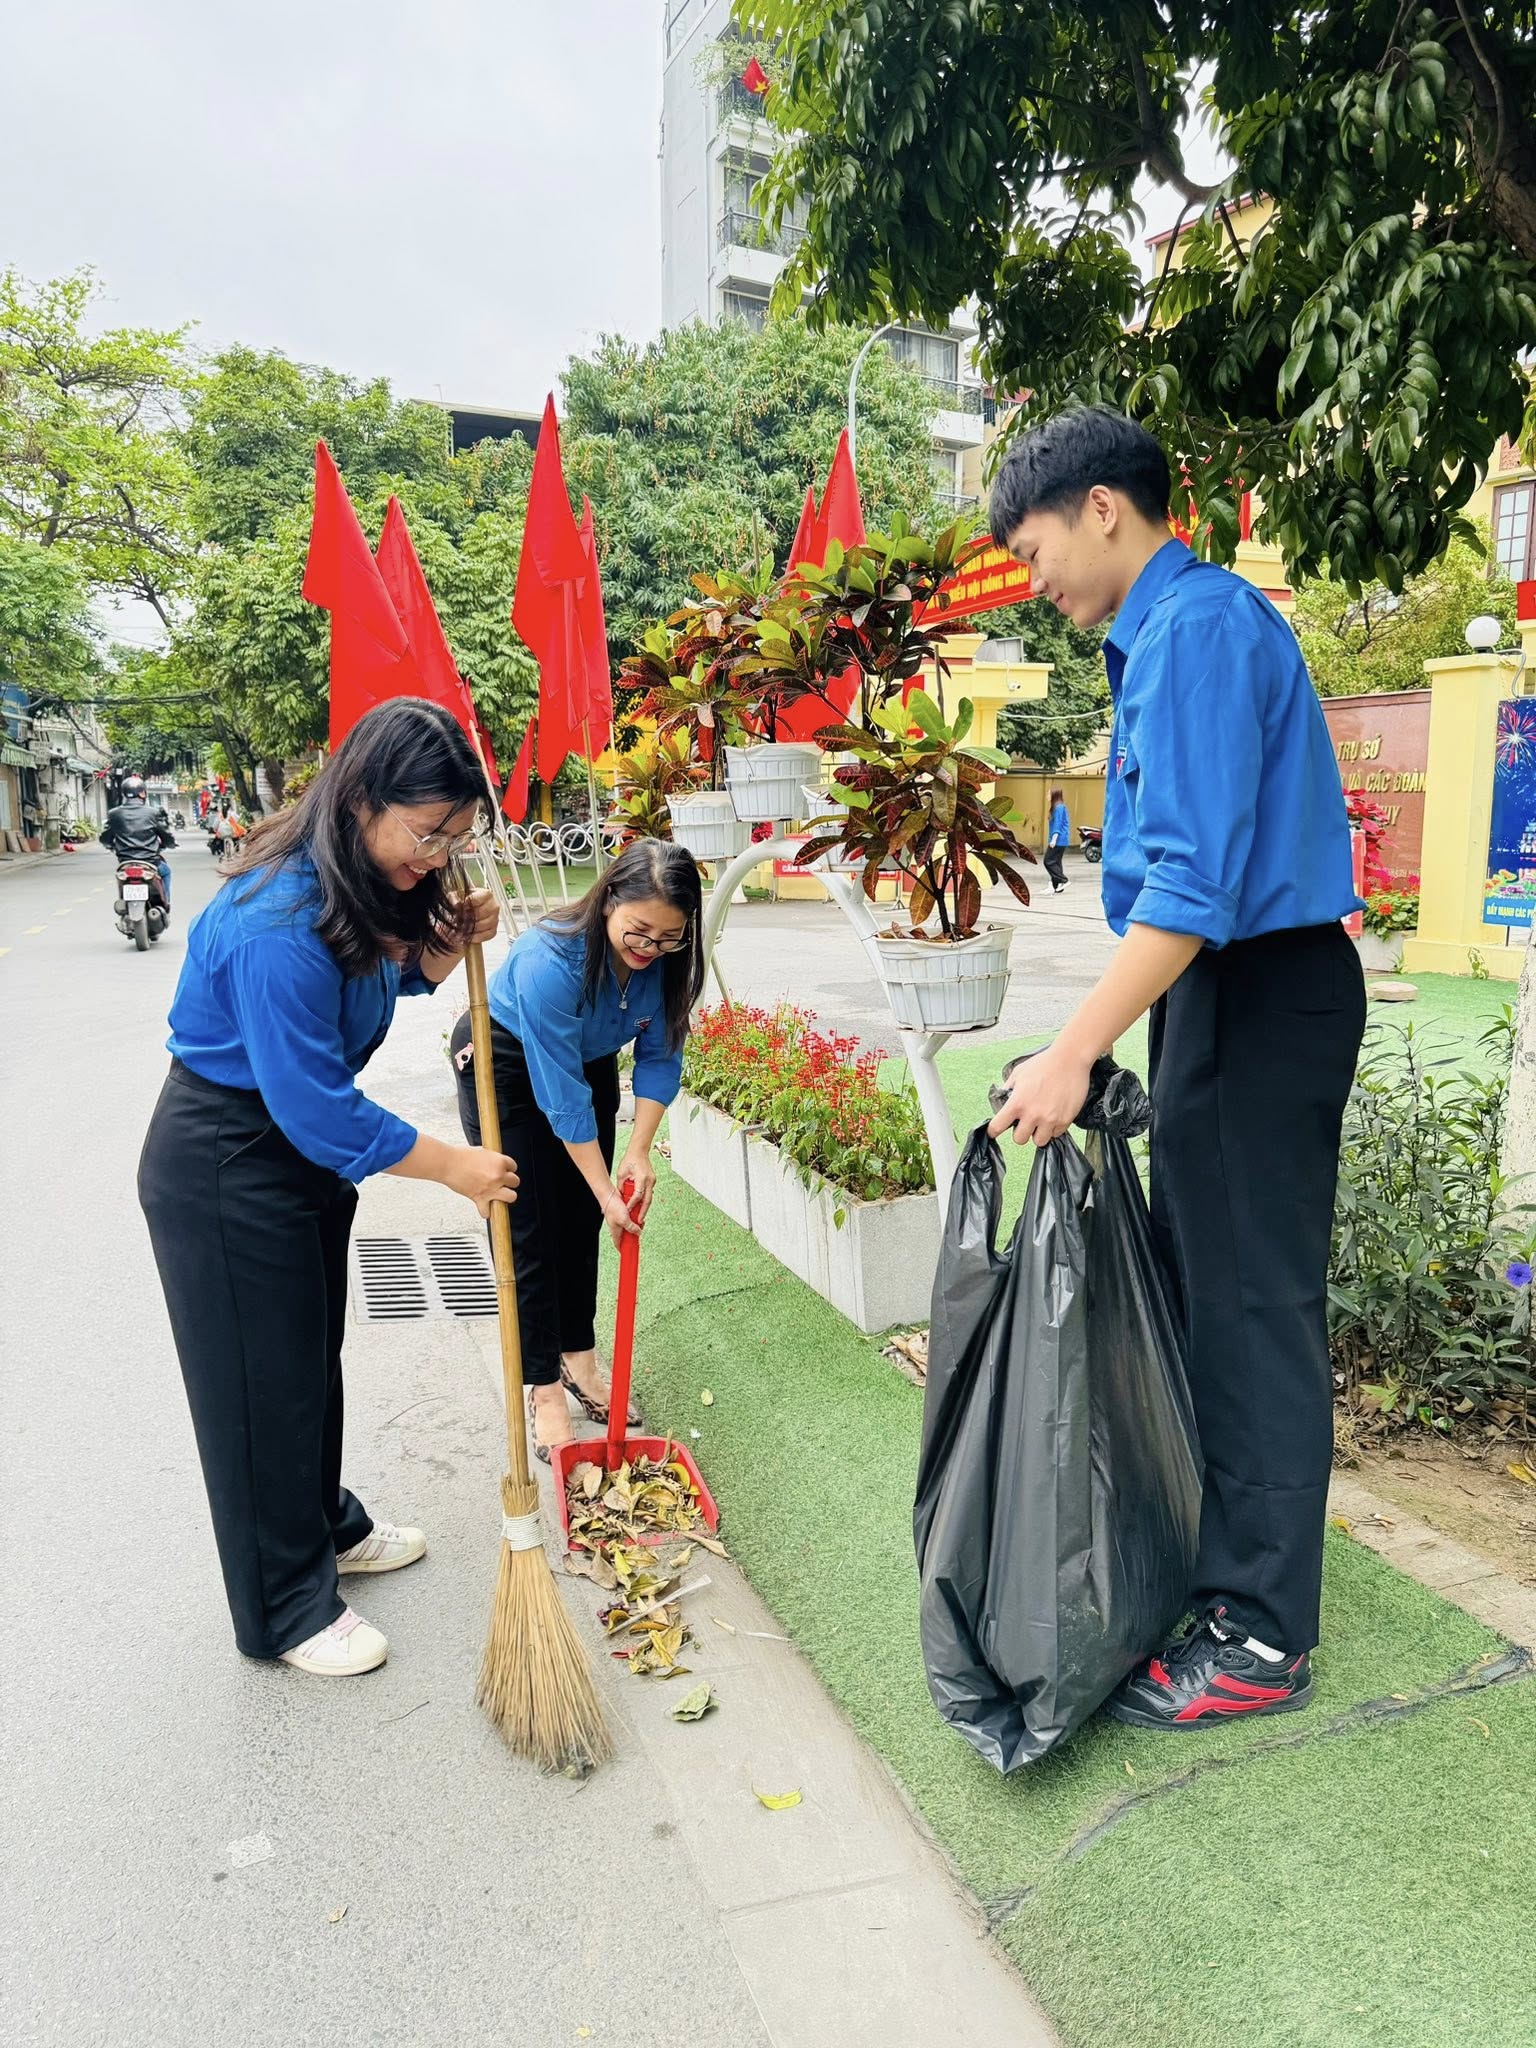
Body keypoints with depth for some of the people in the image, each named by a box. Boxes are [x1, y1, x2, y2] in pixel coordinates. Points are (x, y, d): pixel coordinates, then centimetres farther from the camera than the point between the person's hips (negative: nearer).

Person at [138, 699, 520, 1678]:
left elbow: (394, 974, 14)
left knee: (314, 1354, 22)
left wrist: (455, 938, -8)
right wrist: (456, 1166, -22)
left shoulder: (366, 883, -5)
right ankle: (287, 1609, 23)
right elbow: (313, 1103, -30)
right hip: (224, 1167, -9)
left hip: (306, 1147, 9)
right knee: (260, 1382, 6)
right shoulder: (277, 925, -33)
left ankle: (327, 1526, 43)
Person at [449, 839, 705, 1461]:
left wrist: (639, 1149, -20)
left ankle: (578, 1359, 25)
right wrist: (606, 1190, -26)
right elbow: (561, 1096, -33)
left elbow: (660, 1056, -11)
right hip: (506, 1066, -5)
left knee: (581, 1224, 9)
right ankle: (545, 1391, 5)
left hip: (590, 1061, 5)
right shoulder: (550, 961, -39)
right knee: (529, 1232, -5)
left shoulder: (668, 959, -22)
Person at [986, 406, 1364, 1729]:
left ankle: (1262, 1637, 13)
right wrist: (1104, 1037, 20)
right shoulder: (1186, 623, 16)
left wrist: (1077, 1049, -25)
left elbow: (1195, 878, -25)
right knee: (1194, 1286, 17)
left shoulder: (1194, 629, -16)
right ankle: (1205, 1556, 34)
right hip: (1225, 991, 10)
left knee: (1255, 1308, -2)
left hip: (1259, 1003, -10)